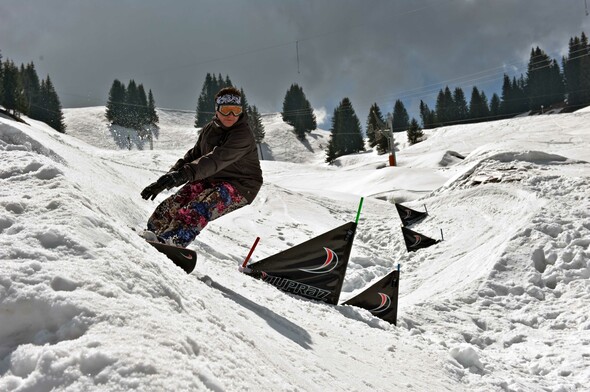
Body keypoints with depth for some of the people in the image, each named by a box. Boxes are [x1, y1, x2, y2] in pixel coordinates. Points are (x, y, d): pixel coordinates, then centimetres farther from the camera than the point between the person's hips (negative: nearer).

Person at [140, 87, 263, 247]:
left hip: (240, 187, -7)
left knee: (201, 208, -34)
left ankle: (172, 241, -52)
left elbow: (217, 159, -35)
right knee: (175, 202, -13)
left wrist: (185, 173, -47)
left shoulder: (243, 135, -21)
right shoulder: (209, 129, 4)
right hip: (211, 179, 8)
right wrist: (171, 176, -4)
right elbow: (193, 155, 9)